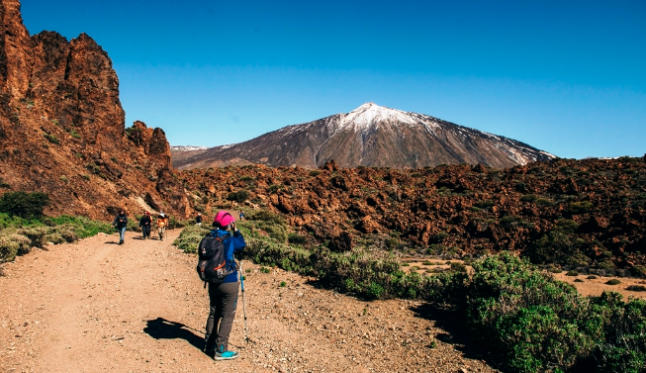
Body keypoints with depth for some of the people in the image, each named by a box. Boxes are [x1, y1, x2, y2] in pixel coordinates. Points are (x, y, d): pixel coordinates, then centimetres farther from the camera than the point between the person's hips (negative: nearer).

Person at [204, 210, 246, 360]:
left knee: (213, 313, 19)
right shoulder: (230, 239, -15)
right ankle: (220, 350, 4)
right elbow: (242, 245, 3)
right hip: (228, 282, -6)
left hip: (213, 282, 7)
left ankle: (209, 345, 29)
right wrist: (236, 230, 9)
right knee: (227, 316, 2)